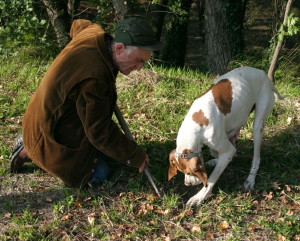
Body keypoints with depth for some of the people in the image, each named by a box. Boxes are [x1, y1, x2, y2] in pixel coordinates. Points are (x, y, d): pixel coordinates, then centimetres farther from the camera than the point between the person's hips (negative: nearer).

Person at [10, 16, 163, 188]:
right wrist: (136, 156, -16)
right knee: (99, 174, -7)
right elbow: (100, 132, -28)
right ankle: (29, 153, 1)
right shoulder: (94, 79, -38)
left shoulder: (94, 32, -10)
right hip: (52, 135, -10)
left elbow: (78, 25, 19)